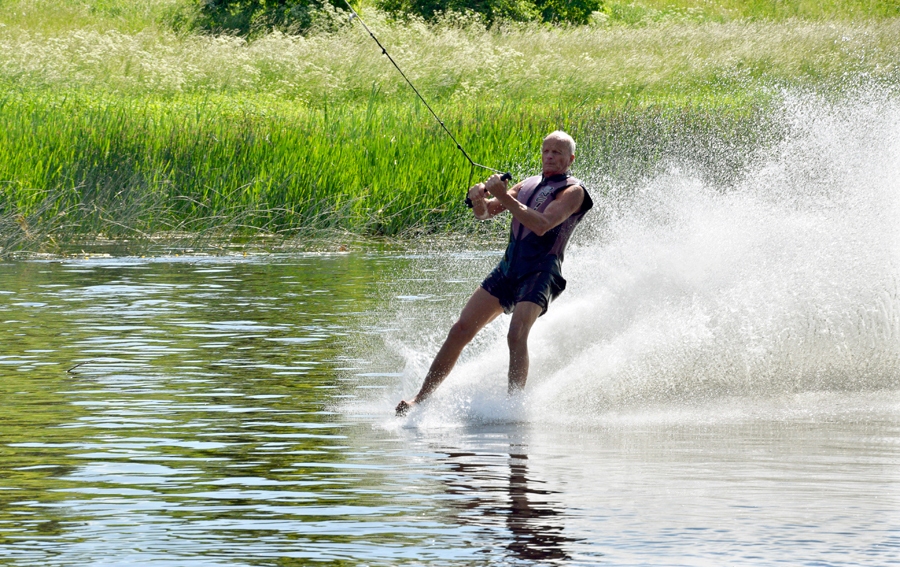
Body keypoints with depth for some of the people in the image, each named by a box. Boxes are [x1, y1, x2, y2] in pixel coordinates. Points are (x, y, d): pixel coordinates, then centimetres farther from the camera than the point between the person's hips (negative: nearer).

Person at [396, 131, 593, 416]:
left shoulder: (573, 190, 0)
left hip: (540, 273, -6)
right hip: (508, 269, 6)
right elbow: (485, 213, 17)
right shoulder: (527, 185, 21)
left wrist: (505, 197, -18)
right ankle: (421, 398, 2)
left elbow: (542, 225, -16)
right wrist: (479, 200, -7)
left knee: (516, 336, -27)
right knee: (460, 330, -3)